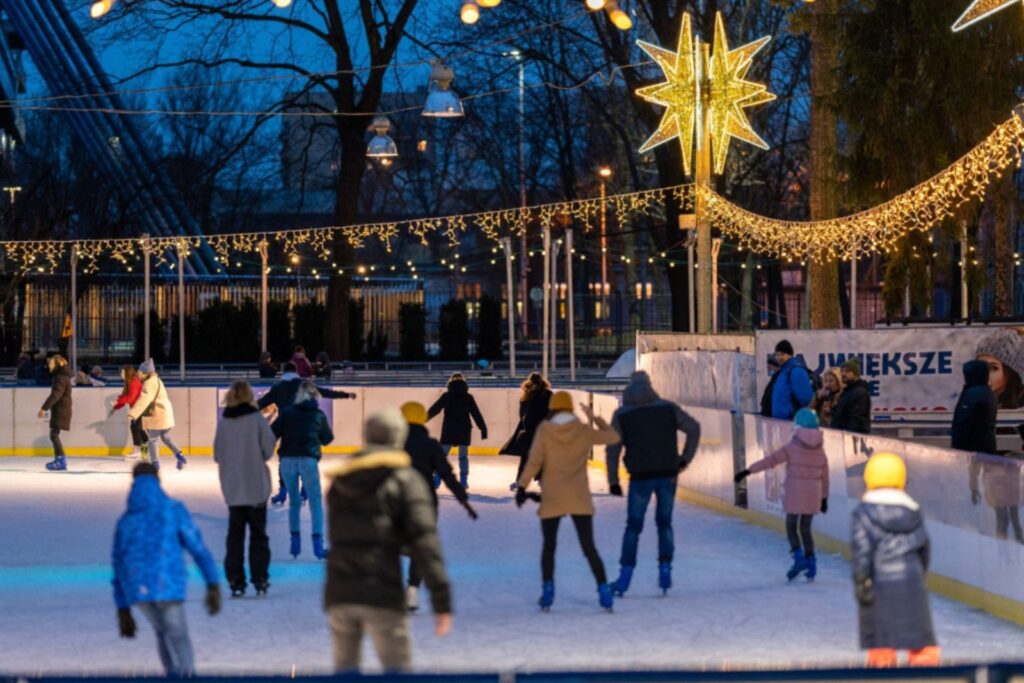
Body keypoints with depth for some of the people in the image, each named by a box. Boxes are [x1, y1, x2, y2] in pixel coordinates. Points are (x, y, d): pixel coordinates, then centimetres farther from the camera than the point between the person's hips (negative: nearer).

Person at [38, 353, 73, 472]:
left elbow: (55, 395, -28)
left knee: (54, 435, -14)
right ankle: (59, 459, 25)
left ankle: (61, 461, -19)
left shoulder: (61, 378, -18)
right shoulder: (60, 375, 14)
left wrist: (44, 408, -31)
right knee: (54, 435, 17)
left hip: (60, 411, -11)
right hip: (59, 410, 11)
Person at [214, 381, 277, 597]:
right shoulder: (257, 419, -10)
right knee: (258, 534, 10)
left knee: (235, 534, 9)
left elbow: (217, 455, 3)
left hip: (232, 488, 2)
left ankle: (235, 581, 5)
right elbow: (268, 449, -10)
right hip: (256, 486, -2)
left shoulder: (223, 422, -2)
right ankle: (260, 579, 7)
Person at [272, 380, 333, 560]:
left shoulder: (287, 412, 9)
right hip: (308, 460, -2)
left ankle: (295, 541, 14)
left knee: (294, 502, 16)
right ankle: (317, 542, -9)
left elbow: (272, 435, 1)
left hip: (287, 461, 2)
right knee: (315, 502, 3)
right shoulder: (318, 414, 9)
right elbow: (327, 439, 20)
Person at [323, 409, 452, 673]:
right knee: (397, 671, -1)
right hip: (381, 594, -5)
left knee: (345, 669, 14)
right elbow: (424, 542, -8)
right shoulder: (406, 480, -1)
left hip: (339, 592, 5)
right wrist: (442, 601, -9)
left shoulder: (339, 481, 16)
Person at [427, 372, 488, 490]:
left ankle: (437, 480, -1)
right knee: (463, 456, 8)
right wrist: (483, 428, 5)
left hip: (448, 430, -1)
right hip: (464, 431, 1)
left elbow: (434, 410, 1)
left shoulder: (446, 396, -2)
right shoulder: (468, 397, 0)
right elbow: (476, 414, 0)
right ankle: (463, 480, 5)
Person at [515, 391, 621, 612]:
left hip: (552, 498, -1)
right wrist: (594, 418, 22)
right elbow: (613, 436, 14)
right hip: (579, 499, 1)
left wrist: (522, 486, -3)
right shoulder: (584, 431, 0)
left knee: (549, 547, 12)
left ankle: (547, 592, 3)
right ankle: (604, 591, 1)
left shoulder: (544, 431, -5)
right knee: (589, 547, 7)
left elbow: (534, 462, -10)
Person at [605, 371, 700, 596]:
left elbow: (612, 449, -1)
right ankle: (665, 569, 9)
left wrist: (613, 481, 5)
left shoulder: (622, 415, -1)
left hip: (640, 478, -1)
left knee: (633, 526, 7)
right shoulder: (668, 408, 3)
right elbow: (694, 428, 2)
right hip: (667, 475, 2)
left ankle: (625, 576, 5)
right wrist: (684, 459, 7)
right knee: (664, 523, 15)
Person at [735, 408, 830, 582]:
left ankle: (799, 557, -8)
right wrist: (824, 498, 21)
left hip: (794, 494, -4)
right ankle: (810, 561, 11)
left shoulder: (792, 447, -9)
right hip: (813, 496, 4)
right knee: (805, 528, 15)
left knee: (791, 526, 8)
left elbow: (770, 460, -13)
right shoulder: (820, 451, 4)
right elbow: (824, 476, 10)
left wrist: (748, 471, -12)